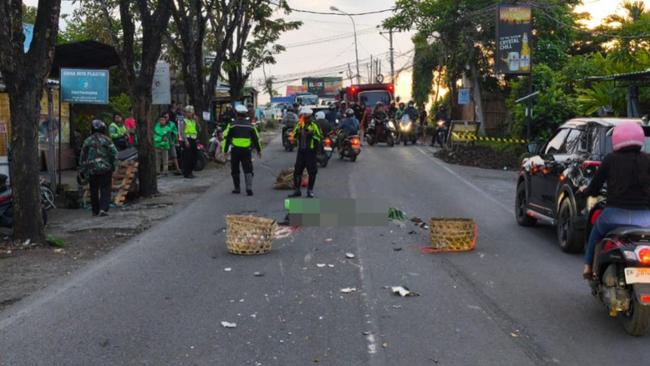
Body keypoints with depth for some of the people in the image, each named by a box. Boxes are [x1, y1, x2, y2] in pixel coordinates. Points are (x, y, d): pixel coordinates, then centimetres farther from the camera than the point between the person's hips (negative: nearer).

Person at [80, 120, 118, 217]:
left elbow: (83, 157, 7)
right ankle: (103, 209, -15)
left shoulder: (87, 141, 5)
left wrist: (84, 171, 12)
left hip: (92, 170, 2)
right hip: (105, 169, -2)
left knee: (94, 191, 12)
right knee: (105, 190, 0)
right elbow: (114, 154, -7)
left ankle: (95, 211, 16)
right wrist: (113, 166, 5)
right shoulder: (106, 140, -3)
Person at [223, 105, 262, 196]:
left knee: (235, 170, 12)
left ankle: (237, 188, 17)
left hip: (235, 150, -1)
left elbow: (227, 138, -3)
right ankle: (249, 188, -15)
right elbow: (256, 139, 10)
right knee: (248, 170, 1)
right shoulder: (250, 125, 5)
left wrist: (225, 151, 2)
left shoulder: (232, 125, -2)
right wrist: (259, 150, 19)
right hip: (247, 150, 1)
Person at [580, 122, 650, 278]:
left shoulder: (611, 159, 1)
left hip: (615, 216, 0)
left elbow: (594, 189, 6)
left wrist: (585, 190, 27)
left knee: (596, 231, 31)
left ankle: (588, 267, 34)